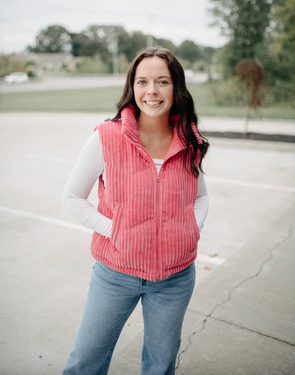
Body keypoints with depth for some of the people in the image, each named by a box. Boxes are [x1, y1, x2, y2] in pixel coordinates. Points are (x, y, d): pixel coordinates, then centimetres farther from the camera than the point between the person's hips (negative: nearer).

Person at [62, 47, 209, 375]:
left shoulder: (190, 144, -4)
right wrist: (114, 231, -15)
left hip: (175, 279, 2)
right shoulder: (106, 138, -14)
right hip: (115, 273, -2)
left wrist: (192, 230, -6)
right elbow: (72, 196, -4)